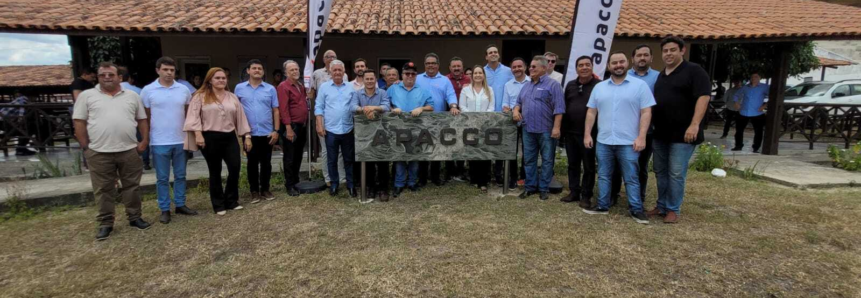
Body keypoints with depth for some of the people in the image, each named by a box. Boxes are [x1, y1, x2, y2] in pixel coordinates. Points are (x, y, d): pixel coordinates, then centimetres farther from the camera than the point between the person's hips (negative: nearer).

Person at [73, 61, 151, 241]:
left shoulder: (132, 96, 9)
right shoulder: (87, 96, 4)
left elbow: (142, 120, 12)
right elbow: (79, 122, 3)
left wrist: (145, 141, 3)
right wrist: (85, 147, -2)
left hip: (129, 151, 2)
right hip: (99, 152, -1)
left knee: (132, 186, 9)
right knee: (103, 190, 6)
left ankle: (134, 218, 22)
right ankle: (105, 224, 17)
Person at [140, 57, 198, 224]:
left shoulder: (183, 90, 4)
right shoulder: (148, 90, -3)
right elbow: (145, 117, 2)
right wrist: (145, 139, 2)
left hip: (181, 141, 3)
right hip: (159, 142, -2)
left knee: (180, 175, 12)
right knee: (162, 178, 6)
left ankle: (180, 205, 25)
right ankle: (164, 209, 16)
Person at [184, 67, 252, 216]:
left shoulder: (232, 97, 12)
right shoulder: (200, 96, 1)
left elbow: (240, 117, 11)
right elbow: (194, 115, -6)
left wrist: (247, 136, 8)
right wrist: (198, 134, -16)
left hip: (230, 137, 3)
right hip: (210, 138, -3)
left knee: (235, 167, -3)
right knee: (215, 172, 5)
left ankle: (232, 201, 15)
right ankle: (219, 205, 16)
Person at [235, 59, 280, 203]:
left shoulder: (270, 89, 3)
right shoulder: (239, 88, 3)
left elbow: (275, 110, 3)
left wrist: (276, 130, -2)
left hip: (267, 133, 0)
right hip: (249, 133, 0)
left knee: (266, 163, 8)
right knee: (252, 163, 8)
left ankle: (265, 189, 21)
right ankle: (254, 191, 18)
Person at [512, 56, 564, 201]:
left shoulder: (553, 84, -5)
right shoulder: (526, 86, 16)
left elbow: (558, 108, -12)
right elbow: (519, 102, 25)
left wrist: (556, 127, -19)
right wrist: (516, 110, 1)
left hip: (546, 130, -6)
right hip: (528, 129, 6)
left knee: (547, 160, 3)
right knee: (529, 160, 10)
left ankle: (544, 188, 11)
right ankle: (530, 186, 20)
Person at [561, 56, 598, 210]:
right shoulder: (570, 85, 11)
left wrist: (596, 131, -12)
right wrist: (563, 128, 10)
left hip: (589, 133, -5)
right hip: (570, 132, 5)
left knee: (589, 166, 4)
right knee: (572, 164, 12)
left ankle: (586, 196, 14)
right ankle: (574, 192, 24)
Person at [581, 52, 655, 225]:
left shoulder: (640, 85, -1)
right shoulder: (599, 87, 9)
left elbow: (646, 112, -5)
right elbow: (591, 112, 10)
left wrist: (641, 137, -13)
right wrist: (587, 134, 4)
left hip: (629, 142, -3)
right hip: (603, 141, 4)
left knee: (631, 178, 3)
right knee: (603, 176, 11)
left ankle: (636, 209, 14)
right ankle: (603, 206, 22)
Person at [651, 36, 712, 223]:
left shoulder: (694, 71, -7)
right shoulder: (661, 75, 16)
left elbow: (703, 97, -16)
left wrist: (694, 125, -25)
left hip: (682, 134, -7)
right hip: (660, 133, 7)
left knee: (676, 174, -2)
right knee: (660, 172, 12)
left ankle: (673, 210, 9)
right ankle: (662, 206, 24)